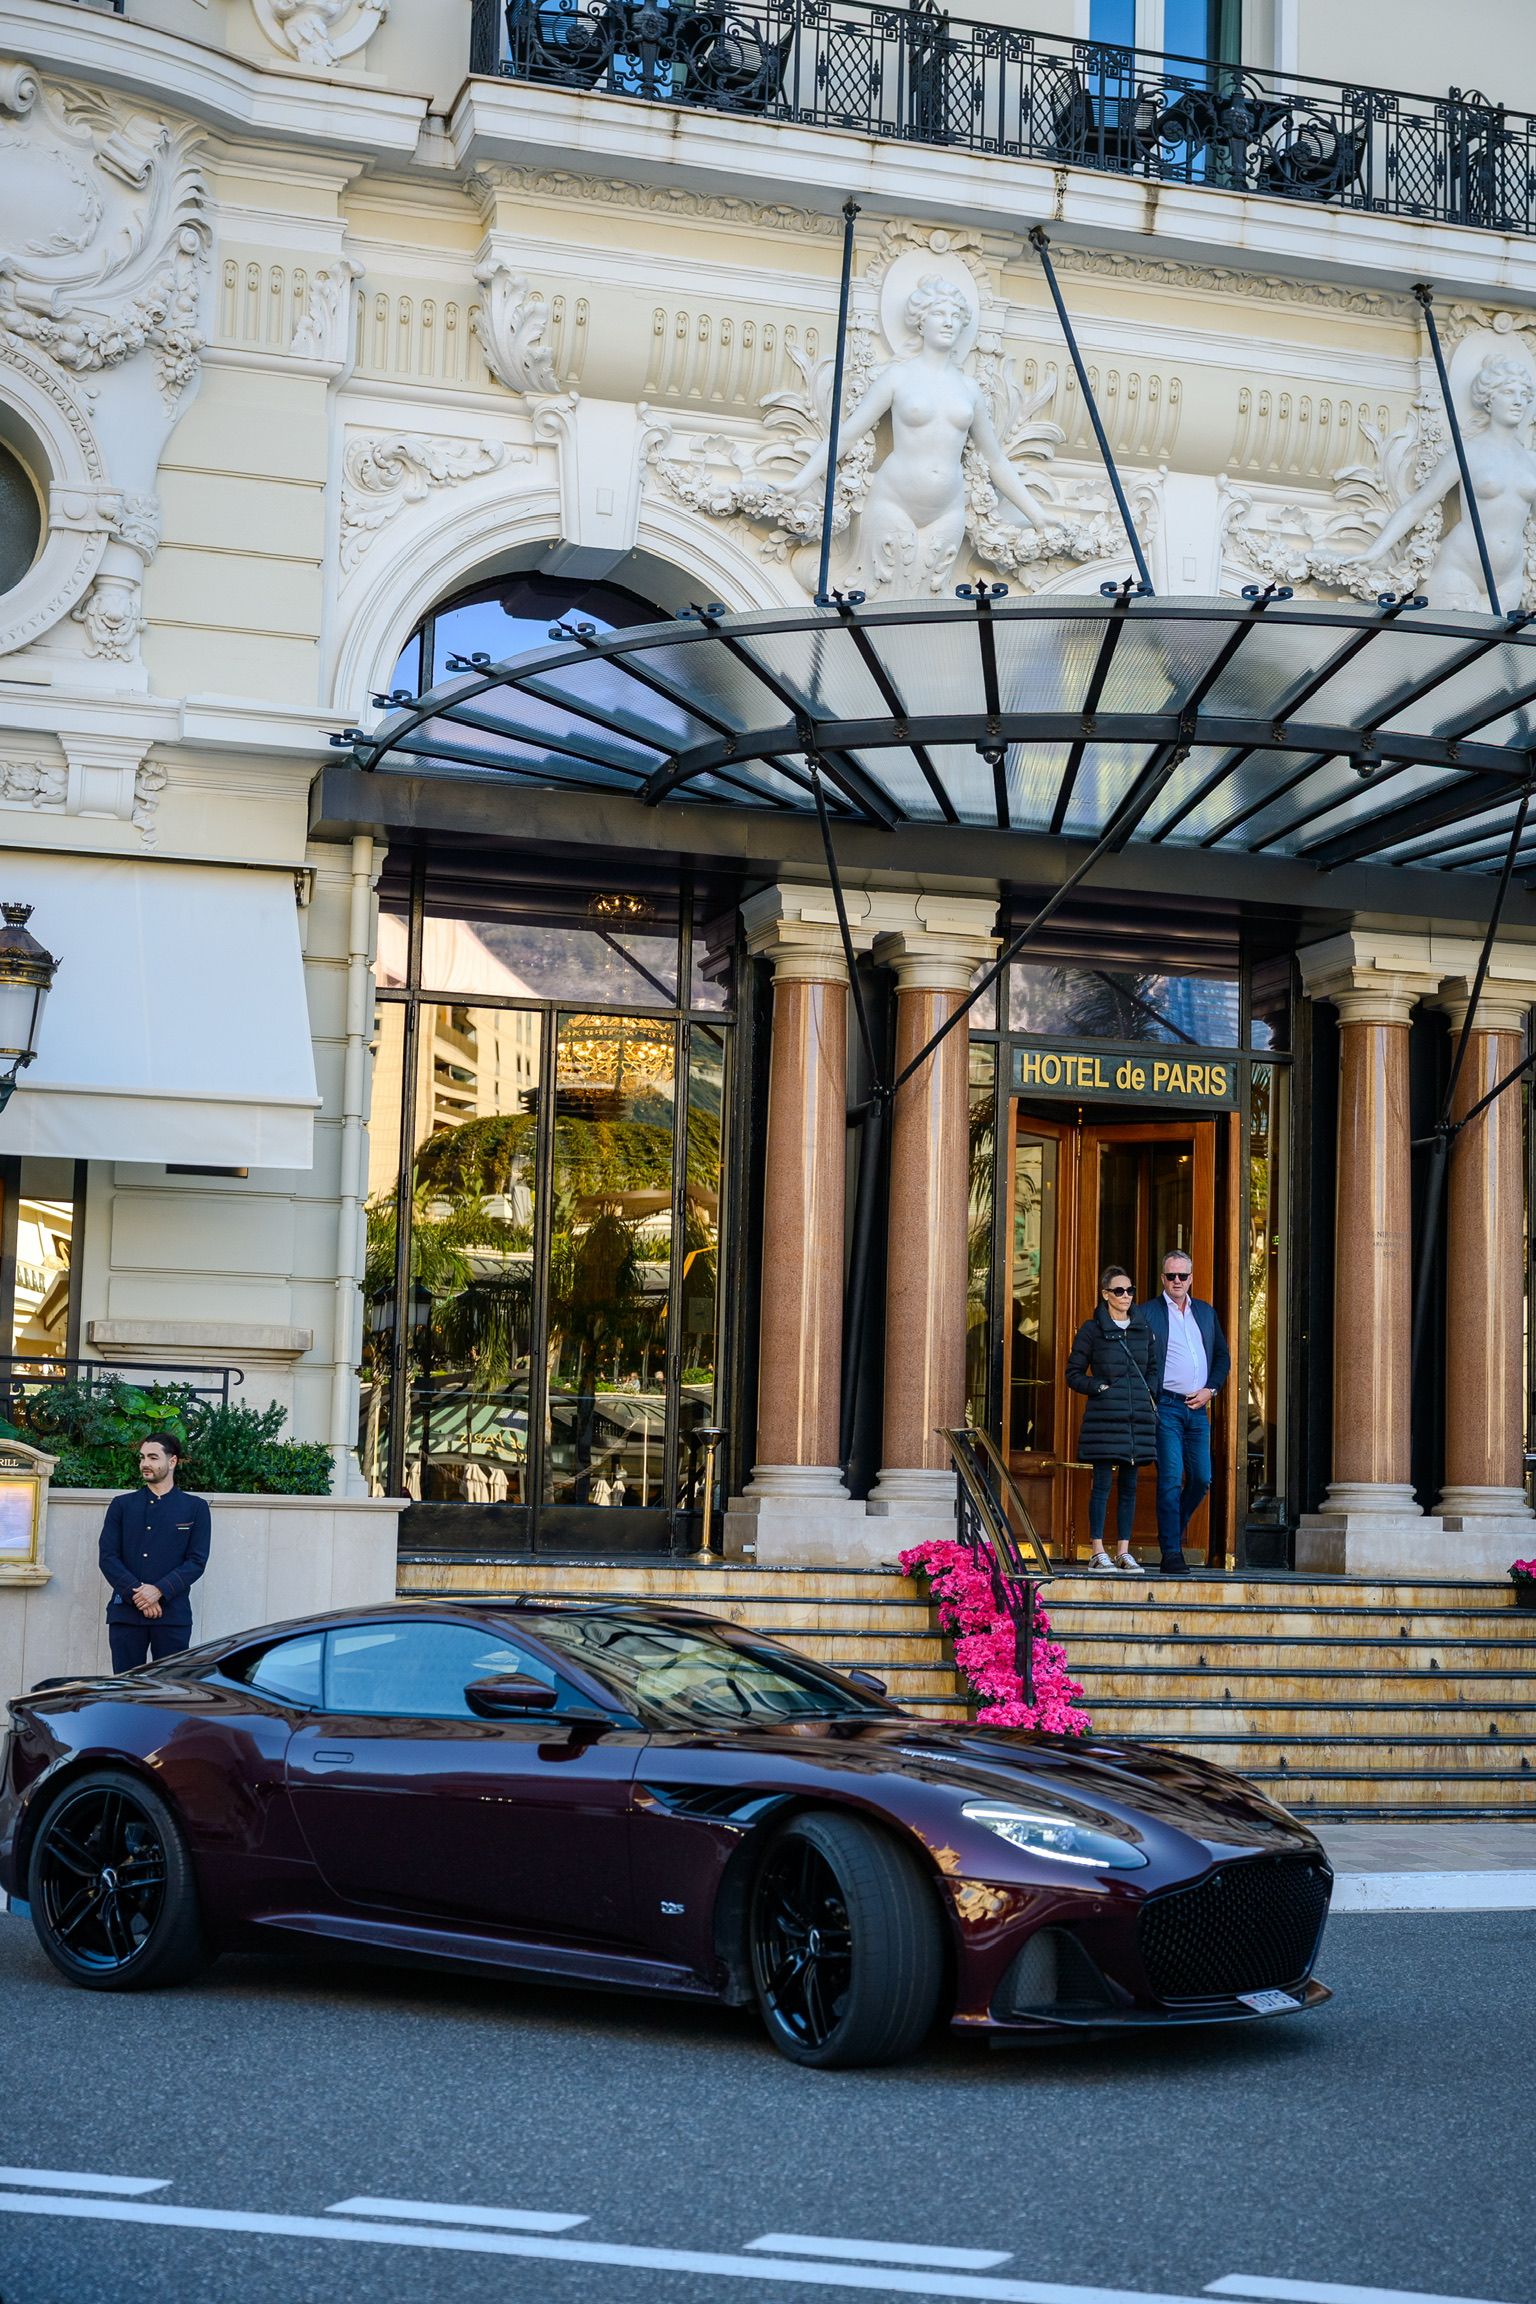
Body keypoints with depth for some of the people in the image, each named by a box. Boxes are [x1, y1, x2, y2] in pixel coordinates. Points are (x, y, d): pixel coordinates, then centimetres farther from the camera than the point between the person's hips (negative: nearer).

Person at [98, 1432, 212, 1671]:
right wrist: (136, 1593, -11)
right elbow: (107, 1557, 4)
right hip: (125, 1614, 1)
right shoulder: (121, 1506, 13)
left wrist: (159, 1591, -14)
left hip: (173, 1615, -1)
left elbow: (197, 1561, 0)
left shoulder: (195, 1508, 8)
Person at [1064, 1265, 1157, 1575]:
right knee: (1102, 1483, -6)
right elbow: (1074, 1373, 3)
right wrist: (1100, 1387, -10)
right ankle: (1097, 1552, -2)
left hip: (1138, 1416, 4)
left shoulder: (1143, 1328, 12)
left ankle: (1123, 1551, 10)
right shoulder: (1092, 1329, 1)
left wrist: (1150, 1392, 5)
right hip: (1104, 1416, -4)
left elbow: (1153, 1367, 23)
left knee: (1129, 1485, 6)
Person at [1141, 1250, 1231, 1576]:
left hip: (1198, 1407, 5)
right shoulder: (1148, 1313, 0)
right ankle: (1171, 1553, -6)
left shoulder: (1206, 1312, 16)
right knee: (1170, 1479, -9)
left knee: (1201, 1479, 3)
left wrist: (1210, 1389, 3)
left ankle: (1173, 1530, 24)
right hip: (1166, 1406, -5)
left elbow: (1223, 1356, 18)